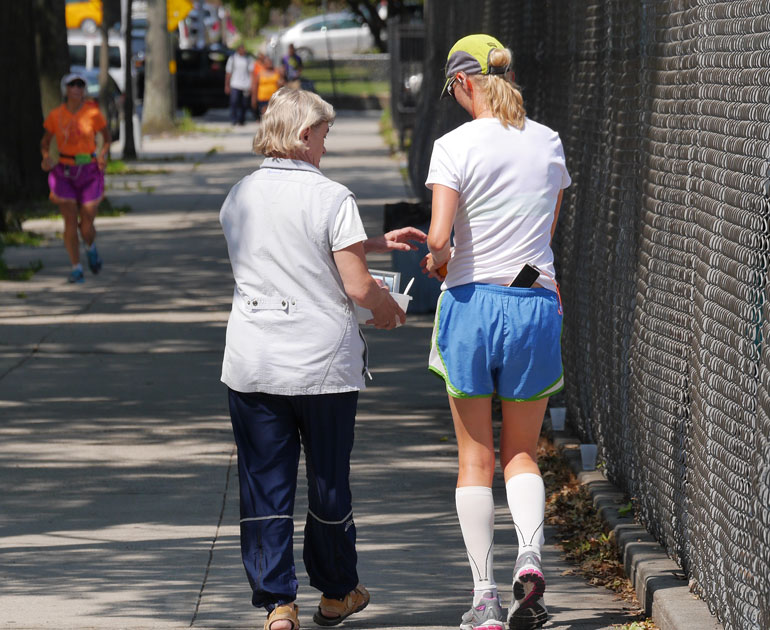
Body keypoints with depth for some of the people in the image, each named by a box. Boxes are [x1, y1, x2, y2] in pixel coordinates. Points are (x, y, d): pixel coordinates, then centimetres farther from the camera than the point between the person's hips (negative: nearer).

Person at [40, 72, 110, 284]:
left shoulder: (93, 113, -5)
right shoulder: (55, 115, -3)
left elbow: (107, 137, 10)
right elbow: (45, 142, 10)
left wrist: (103, 155, -8)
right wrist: (46, 158, -10)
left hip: (89, 172, -1)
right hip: (64, 172, 1)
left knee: (86, 225, 0)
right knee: (70, 222, -5)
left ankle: (91, 248, 35)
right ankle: (76, 268, 7)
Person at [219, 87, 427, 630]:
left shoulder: (238, 197, 6)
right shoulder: (331, 198, -11)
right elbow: (357, 286, -13)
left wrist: (376, 242, 23)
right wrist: (388, 309, 9)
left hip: (252, 362, 3)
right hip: (322, 361, -3)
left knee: (264, 482, 6)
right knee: (329, 478, 13)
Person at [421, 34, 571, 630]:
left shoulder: (455, 146, -9)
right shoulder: (548, 143, 4)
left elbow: (439, 239, -16)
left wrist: (437, 262, 5)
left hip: (471, 302, -3)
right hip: (535, 305, 3)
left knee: (475, 456, 9)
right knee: (522, 452, 15)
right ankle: (530, 556, -11)